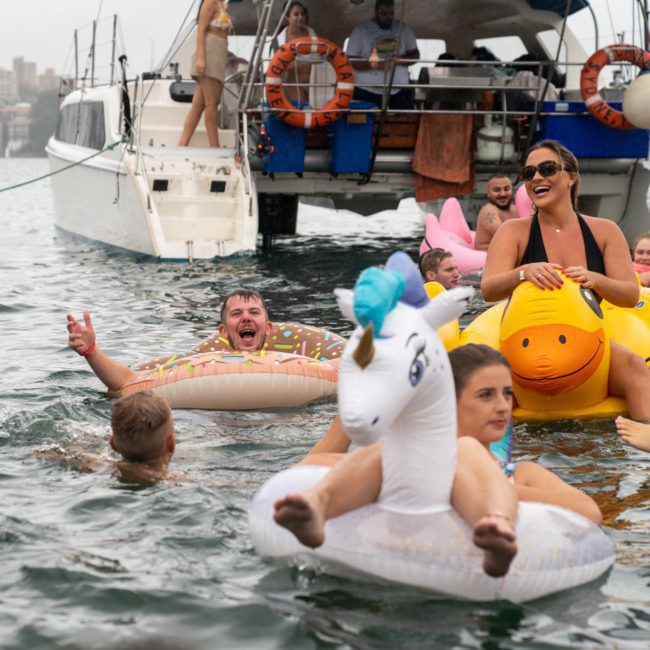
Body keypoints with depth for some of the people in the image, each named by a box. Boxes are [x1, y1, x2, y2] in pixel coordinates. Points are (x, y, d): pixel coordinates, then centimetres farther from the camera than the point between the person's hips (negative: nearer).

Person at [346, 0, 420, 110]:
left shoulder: (403, 29, 7)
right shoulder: (360, 31, -2)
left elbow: (415, 55, 7)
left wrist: (400, 59, -16)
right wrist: (373, 65, -23)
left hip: (399, 92, 3)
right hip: (366, 93, -2)